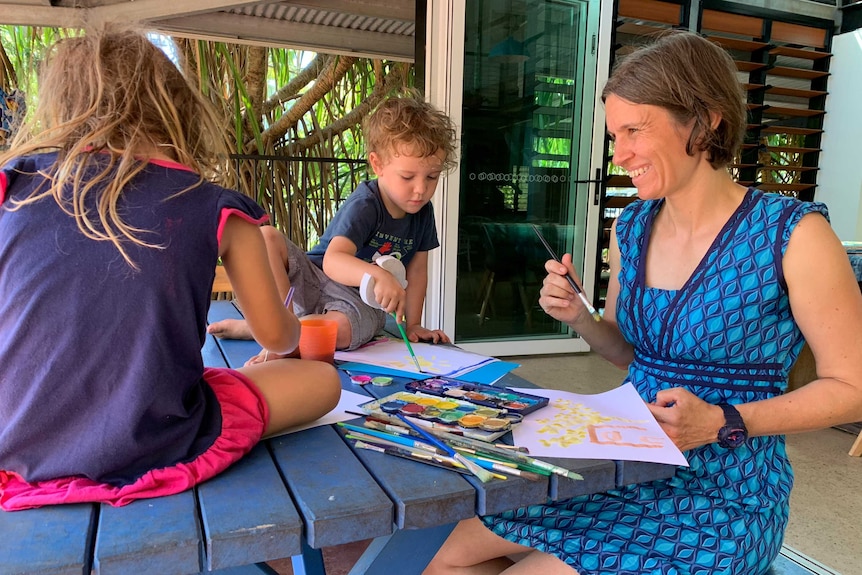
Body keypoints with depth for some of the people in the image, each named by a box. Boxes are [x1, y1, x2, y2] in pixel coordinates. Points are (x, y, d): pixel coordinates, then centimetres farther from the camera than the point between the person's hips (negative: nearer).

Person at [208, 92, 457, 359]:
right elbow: (333, 261, -35)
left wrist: (413, 325, 4)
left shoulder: (422, 212, -2)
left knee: (339, 331, -36)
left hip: (359, 302, 2)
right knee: (267, 236, -25)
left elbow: (417, 270, 8)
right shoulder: (363, 206, -19)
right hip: (316, 278, -2)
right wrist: (378, 276, -54)